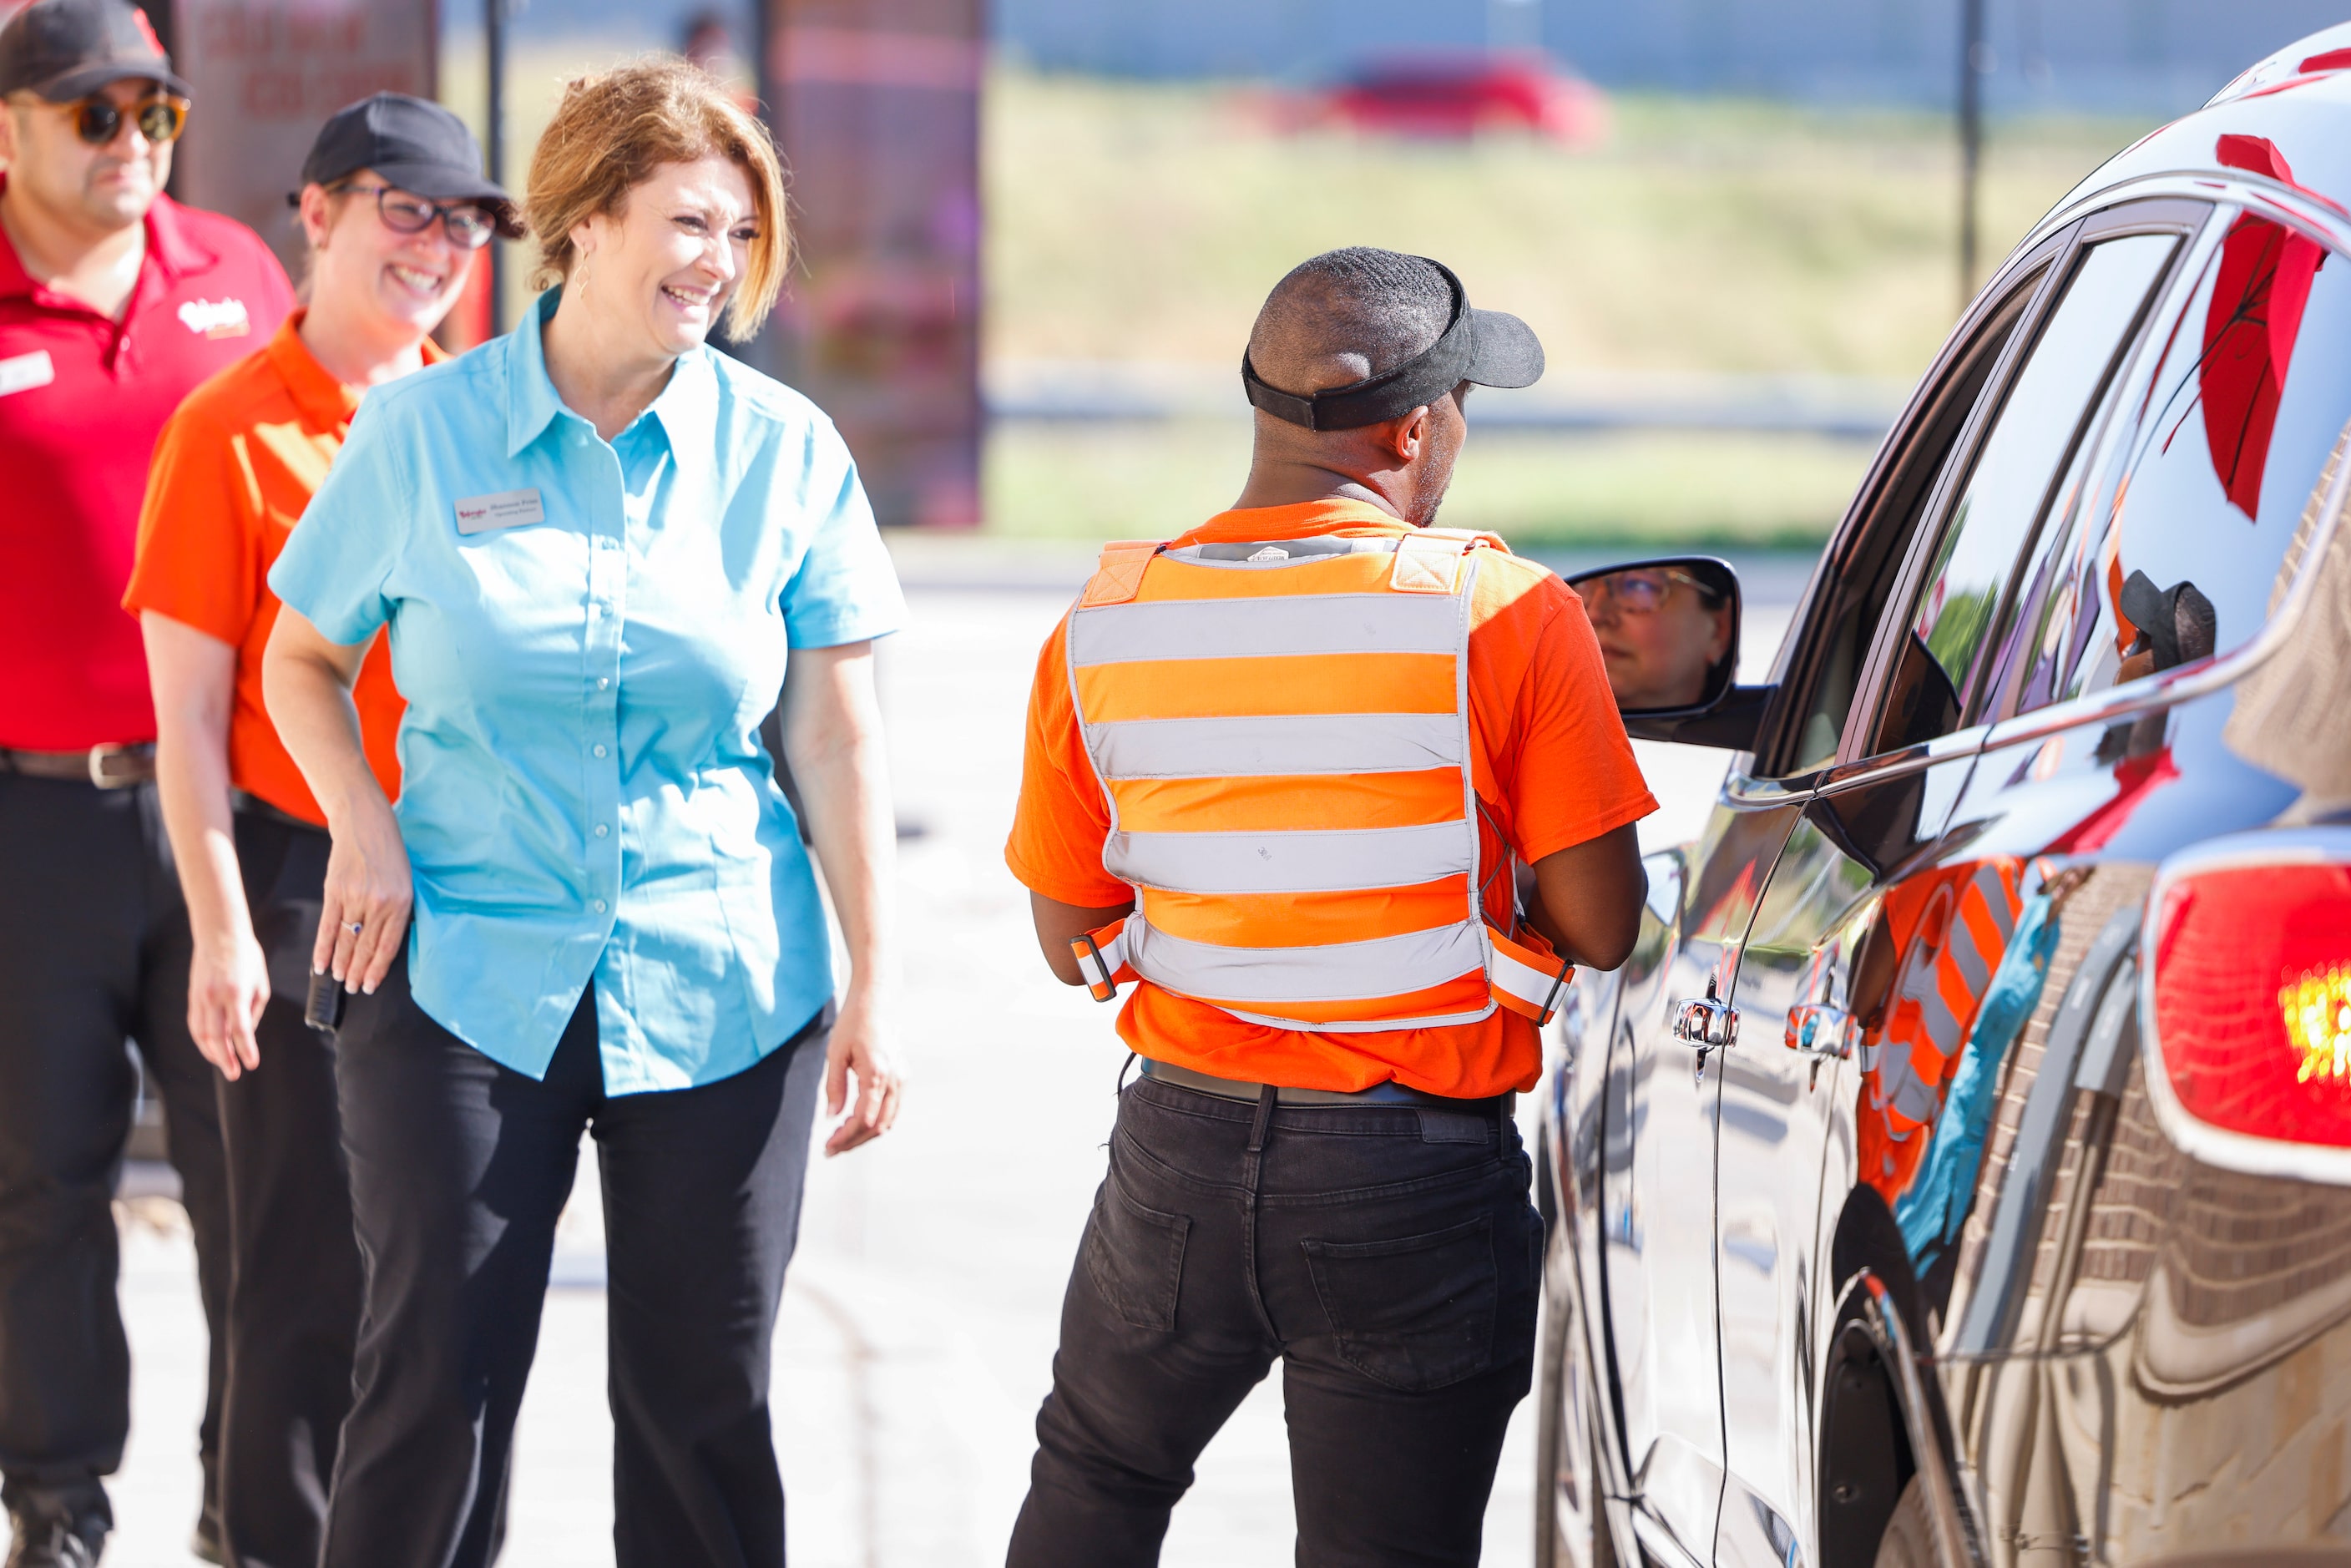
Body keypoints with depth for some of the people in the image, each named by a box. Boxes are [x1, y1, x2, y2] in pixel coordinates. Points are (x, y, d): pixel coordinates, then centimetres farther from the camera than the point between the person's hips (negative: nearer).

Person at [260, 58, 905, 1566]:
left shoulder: (784, 450, 1)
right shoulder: (422, 432, -2)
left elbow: (837, 731, 3)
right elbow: (303, 660, 10)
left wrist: (872, 982, 0)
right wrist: (364, 823, -7)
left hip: (723, 990, 1)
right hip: (463, 974, -1)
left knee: (705, 1403, 6)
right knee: (435, 1384, -2)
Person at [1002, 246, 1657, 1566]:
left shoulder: (1102, 631, -1)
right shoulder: (1506, 617, -13)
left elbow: (1071, 942, 7)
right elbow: (1601, 932, -11)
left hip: (1181, 1154, 3)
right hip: (1415, 1177, -3)